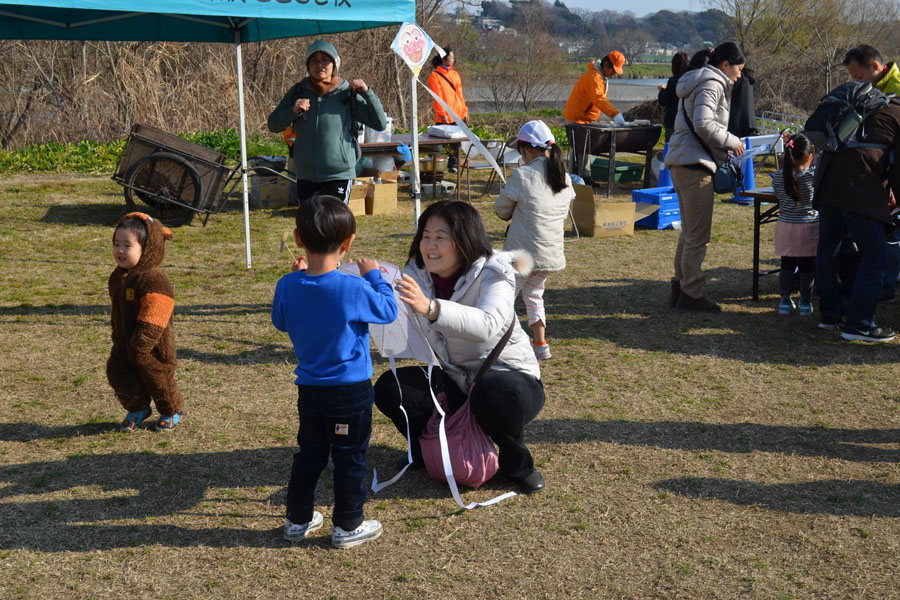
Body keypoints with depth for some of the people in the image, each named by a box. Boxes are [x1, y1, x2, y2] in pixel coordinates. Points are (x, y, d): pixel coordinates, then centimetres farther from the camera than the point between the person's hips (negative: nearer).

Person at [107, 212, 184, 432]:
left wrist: (142, 342, -27)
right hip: (124, 344, 8)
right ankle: (138, 409, 34)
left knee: (157, 379, 6)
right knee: (118, 374, 9)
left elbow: (153, 317, -26)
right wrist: (117, 334, 18)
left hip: (153, 345, -8)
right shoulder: (117, 276, 5)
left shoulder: (154, 280, -24)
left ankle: (172, 411, 33)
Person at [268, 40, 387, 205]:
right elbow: (273, 125, 6)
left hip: (339, 175, -4)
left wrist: (367, 92, -16)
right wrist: (293, 111, -12)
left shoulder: (347, 93, -3)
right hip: (305, 176, 4)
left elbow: (380, 123, -5)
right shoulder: (298, 91, 5)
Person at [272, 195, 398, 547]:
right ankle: (348, 526, 18)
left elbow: (280, 322, 11)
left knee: (309, 453, 19)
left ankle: (298, 519, 29)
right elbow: (389, 311, -6)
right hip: (350, 389, -5)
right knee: (350, 457, 9)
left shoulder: (287, 286, -8)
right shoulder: (353, 289, -21)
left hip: (308, 388, 5)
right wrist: (374, 276, 7)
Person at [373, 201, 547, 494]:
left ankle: (517, 462, -8)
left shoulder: (493, 274, -20)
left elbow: (488, 325, -42)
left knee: (495, 392, -39)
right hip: (454, 382, 5)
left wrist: (431, 308, -57)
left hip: (510, 375, -5)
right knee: (388, 387, -13)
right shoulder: (417, 274, -2)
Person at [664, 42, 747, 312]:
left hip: (682, 165, 11)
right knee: (698, 234, -5)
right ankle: (691, 293, 1)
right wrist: (732, 142, -10)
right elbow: (704, 124, -23)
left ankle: (680, 288, 23)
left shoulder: (700, 83, 22)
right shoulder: (712, 84, -9)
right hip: (695, 165, -11)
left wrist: (724, 148, 18)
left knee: (689, 231, 17)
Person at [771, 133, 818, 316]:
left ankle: (785, 301, 13)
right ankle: (805, 303, 12)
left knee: (787, 264, 12)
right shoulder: (813, 174, -14)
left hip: (785, 227, 2)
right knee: (807, 265, 7)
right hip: (809, 227, -2)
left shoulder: (778, 177, -5)